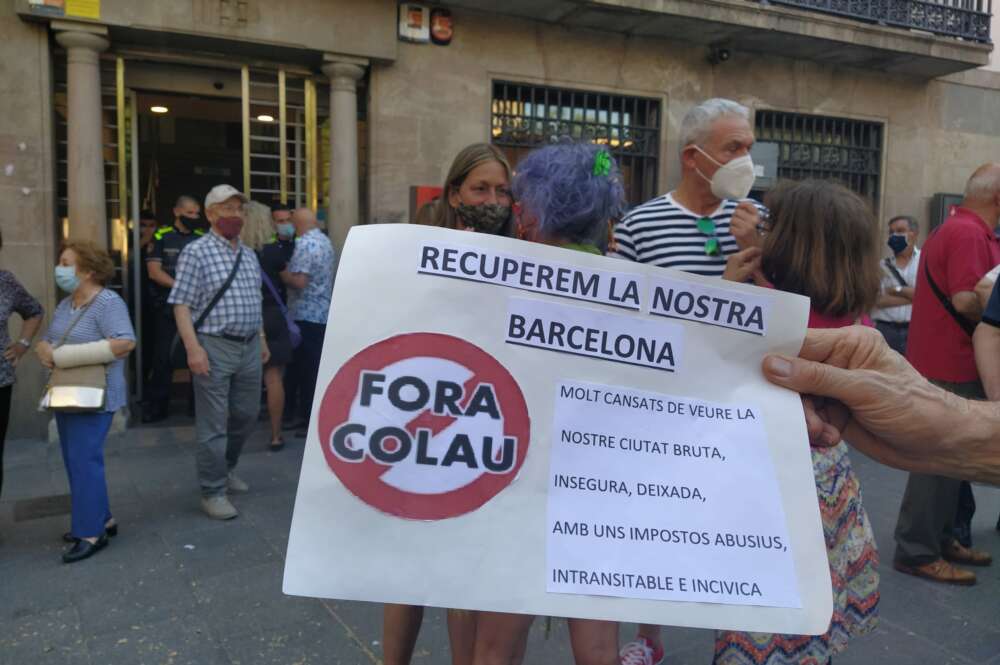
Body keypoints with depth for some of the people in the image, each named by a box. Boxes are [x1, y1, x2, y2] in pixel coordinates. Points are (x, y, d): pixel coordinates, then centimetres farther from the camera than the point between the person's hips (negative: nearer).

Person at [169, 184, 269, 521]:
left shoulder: (248, 255, 14)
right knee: (214, 423, 0)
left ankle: (226, 468, 38)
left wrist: (262, 340, 17)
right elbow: (181, 305, -12)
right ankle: (213, 492, 11)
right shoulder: (196, 252, -8)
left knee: (246, 414, 17)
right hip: (214, 347, -7)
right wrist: (193, 348, -20)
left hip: (249, 347, 7)